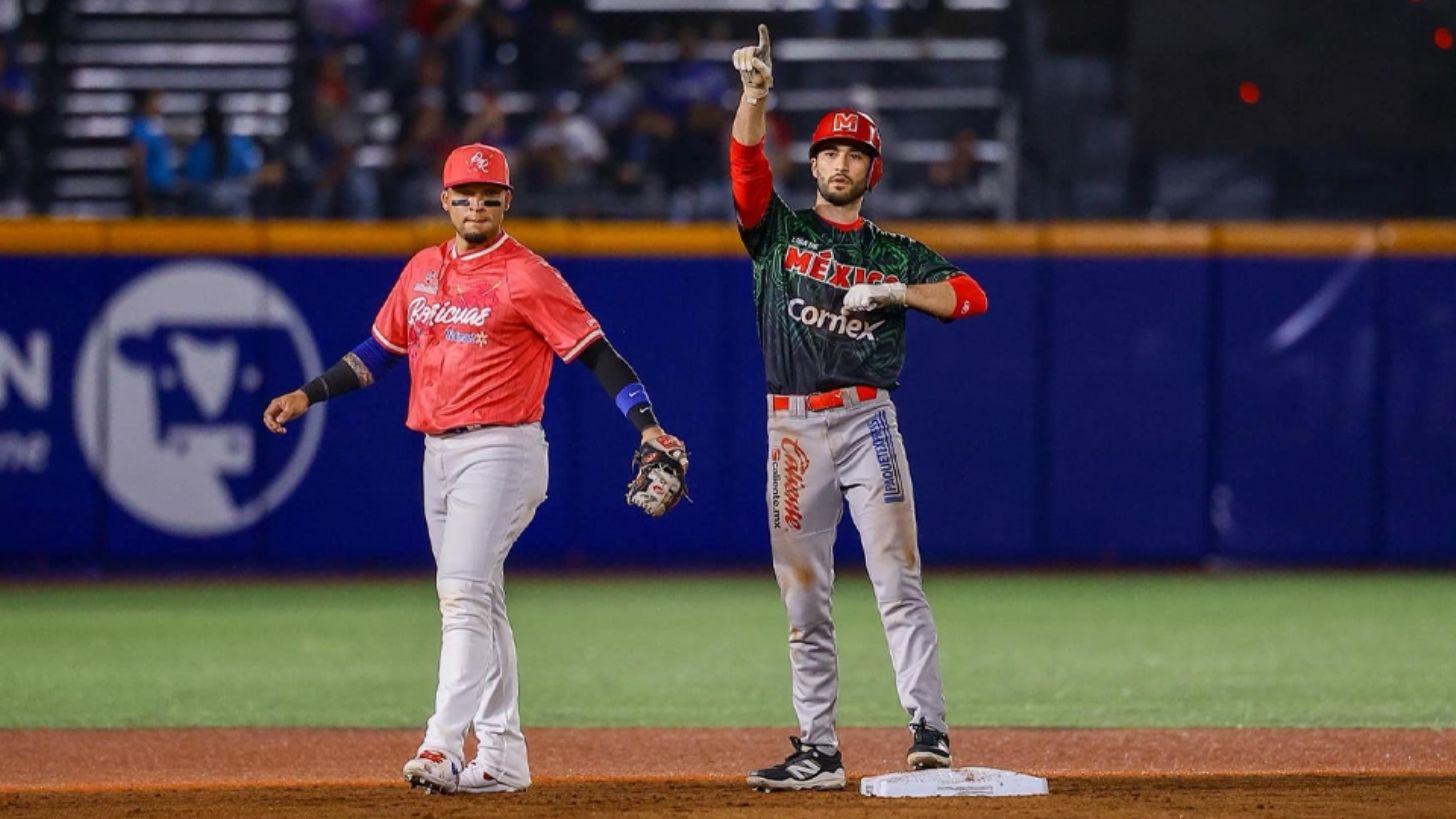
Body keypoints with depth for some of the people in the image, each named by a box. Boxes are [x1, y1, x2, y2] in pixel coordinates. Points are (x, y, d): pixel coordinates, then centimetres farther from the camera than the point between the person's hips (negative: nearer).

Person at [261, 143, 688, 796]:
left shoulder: (526, 277, -8)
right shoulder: (423, 270, 13)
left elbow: (594, 351, -11)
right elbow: (381, 350, 23)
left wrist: (647, 426, -20)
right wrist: (307, 396, 17)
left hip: (500, 449, -8)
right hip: (438, 453, 8)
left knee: (463, 592, -18)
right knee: (477, 602, 10)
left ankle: (442, 747, -25)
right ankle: (500, 757, 15)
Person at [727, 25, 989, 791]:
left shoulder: (895, 254, 11)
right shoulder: (777, 230, 11)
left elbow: (970, 297, -1)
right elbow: (746, 164, -7)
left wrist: (892, 292, -11)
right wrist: (755, 94, -21)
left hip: (866, 420, -1)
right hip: (792, 431, 1)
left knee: (897, 583, -10)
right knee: (803, 603, 4)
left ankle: (928, 731, -15)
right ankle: (817, 751, 8)